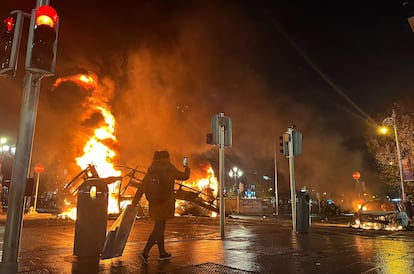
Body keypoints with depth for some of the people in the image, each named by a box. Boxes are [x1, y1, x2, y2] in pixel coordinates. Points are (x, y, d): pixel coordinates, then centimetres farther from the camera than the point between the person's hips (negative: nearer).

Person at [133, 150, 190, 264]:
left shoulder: (151, 171, 3)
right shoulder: (169, 170, -9)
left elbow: (142, 187, -1)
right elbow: (184, 176, 4)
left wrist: (135, 202, 2)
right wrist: (187, 168, 25)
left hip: (154, 203, 6)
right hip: (165, 203, -6)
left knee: (160, 227, 16)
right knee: (158, 228, -2)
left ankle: (162, 253, 26)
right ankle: (145, 253, -9)